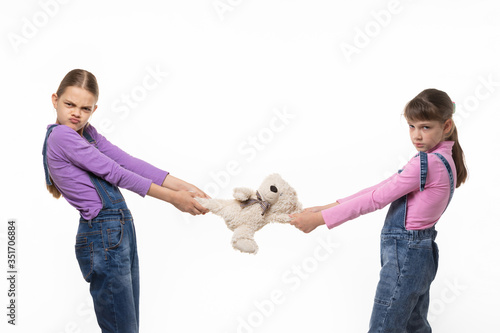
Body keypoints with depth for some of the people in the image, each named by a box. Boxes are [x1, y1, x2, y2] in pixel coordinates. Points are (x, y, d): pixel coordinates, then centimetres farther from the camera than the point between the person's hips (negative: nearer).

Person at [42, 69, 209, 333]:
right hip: (103, 238, -9)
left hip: (122, 231, 9)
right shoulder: (60, 136, -11)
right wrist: (172, 198, -9)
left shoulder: (88, 133, 15)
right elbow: (115, 173, -12)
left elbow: (128, 162, 6)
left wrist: (181, 186, -5)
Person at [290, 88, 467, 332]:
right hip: (421, 252, 10)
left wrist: (320, 218, -16)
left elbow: (376, 199, -20)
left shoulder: (428, 163, -21)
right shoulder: (442, 159, 10)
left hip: (405, 255, -10)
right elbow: (382, 188, 7)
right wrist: (327, 208, 4)